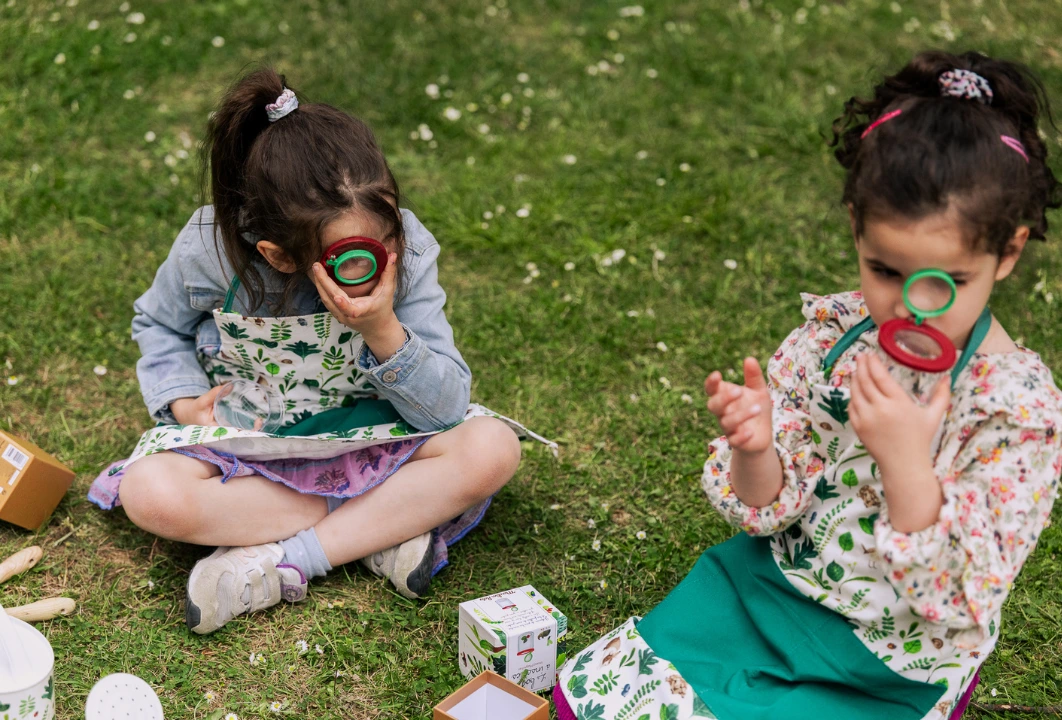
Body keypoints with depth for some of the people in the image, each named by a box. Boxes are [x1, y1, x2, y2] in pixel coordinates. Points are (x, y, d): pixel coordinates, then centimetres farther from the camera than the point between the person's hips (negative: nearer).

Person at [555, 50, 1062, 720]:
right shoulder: (832, 333, -9)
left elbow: (961, 600, -22)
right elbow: (769, 507, -5)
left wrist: (906, 463, -36)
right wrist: (756, 448, -28)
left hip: (889, 664, -4)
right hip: (777, 581, 4)